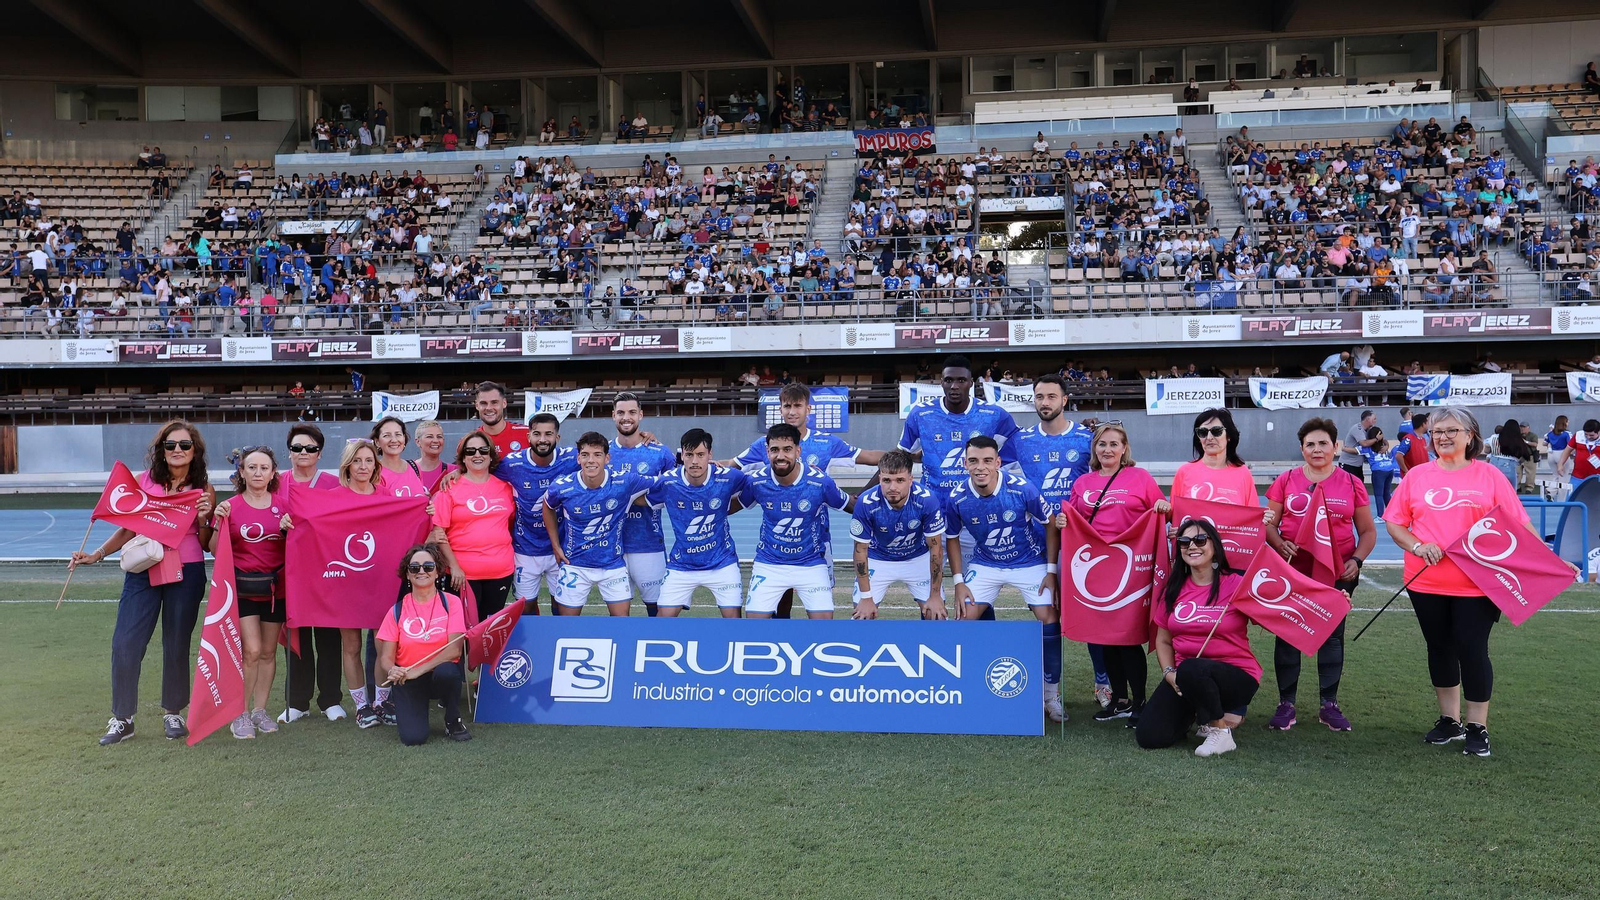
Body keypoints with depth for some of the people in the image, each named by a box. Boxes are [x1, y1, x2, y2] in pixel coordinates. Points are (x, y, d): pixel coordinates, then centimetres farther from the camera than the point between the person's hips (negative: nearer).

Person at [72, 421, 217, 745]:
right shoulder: (144, 481, 3)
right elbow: (129, 528, 11)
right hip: (143, 571, 1)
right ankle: (122, 719, 8)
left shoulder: (204, 490, 2)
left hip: (187, 574, -1)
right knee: (125, 644, -5)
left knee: (177, 645, 8)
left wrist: (203, 519, -12)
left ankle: (173, 713, 24)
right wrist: (96, 555, 0)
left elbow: (207, 545, 6)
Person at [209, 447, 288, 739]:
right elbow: (215, 550, -2)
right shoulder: (230, 507, -3)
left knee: (269, 651, 8)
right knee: (251, 650, -11)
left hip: (275, 586, 3)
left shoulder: (282, 505, 4)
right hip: (243, 586, -3)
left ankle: (260, 710, 20)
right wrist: (219, 523, -17)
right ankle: (241, 714, 2)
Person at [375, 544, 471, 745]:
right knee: (413, 738, -21)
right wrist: (393, 671, -25)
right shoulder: (398, 610, 1)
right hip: (408, 681, 1)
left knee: (446, 671, -38)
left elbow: (454, 649, -13)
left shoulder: (451, 602, -3)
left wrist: (418, 670, -23)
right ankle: (407, 712, 17)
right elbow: (386, 658, 0)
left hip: (442, 674, -1)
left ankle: (453, 722, -8)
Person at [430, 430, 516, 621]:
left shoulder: (505, 487, 8)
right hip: (462, 574, -3)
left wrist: (514, 561, 10)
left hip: (501, 572, 4)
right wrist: (453, 566, -13)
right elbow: (438, 532, -7)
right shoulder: (451, 488, -3)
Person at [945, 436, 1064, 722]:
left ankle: (1052, 695, 6)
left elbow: (1050, 524, -10)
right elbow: (952, 538, -1)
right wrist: (959, 581, -7)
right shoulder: (957, 498, -19)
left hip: (1030, 563, -2)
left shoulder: (1022, 489, -26)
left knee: (1049, 619, -10)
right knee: (967, 618, -8)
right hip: (985, 564, 2)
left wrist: (1051, 570, -11)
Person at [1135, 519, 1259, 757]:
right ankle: (1194, 711, 18)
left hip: (1236, 675, -4)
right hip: (1184, 676, 5)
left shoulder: (1236, 585, -9)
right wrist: (1169, 673, -4)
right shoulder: (1174, 590, 5)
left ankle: (1220, 730, -12)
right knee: (1149, 736, -12)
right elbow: (1163, 640, 11)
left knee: (1191, 669, -38)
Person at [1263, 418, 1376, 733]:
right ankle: (1286, 704, 12)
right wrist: (1280, 544, -16)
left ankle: (1329, 704, 18)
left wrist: (1357, 560, -8)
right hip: (1292, 571, 0)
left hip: (1337, 573, 0)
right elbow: (1269, 523, 4)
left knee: (1331, 635, 8)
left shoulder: (1351, 484, 4)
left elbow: (1367, 531, 8)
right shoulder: (1286, 481, 3)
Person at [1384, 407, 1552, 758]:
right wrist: (1417, 545, -12)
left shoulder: (1489, 475, 0)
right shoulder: (1417, 476, 5)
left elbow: (1519, 524, 0)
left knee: (1472, 651, -2)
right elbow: (1393, 522, 5)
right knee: (1440, 649, 12)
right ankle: (1450, 720, 27)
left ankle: (1478, 728, 12)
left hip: (1476, 585, -3)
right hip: (1426, 583, 3)